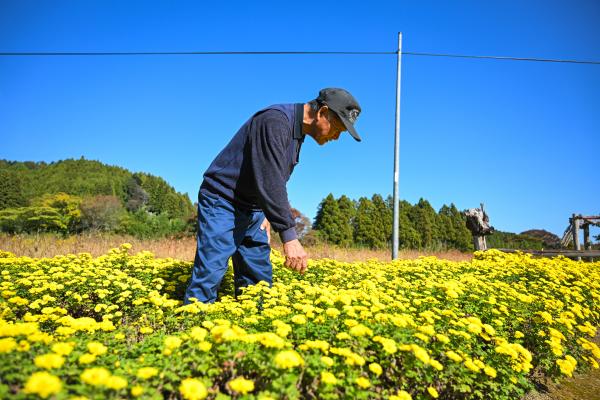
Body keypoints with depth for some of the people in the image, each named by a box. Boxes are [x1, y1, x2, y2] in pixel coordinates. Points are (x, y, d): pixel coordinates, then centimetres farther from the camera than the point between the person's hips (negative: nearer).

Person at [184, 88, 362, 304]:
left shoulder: (296, 132, 8)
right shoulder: (275, 120, -23)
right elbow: (269, 180, -32)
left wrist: (267, 216, 8)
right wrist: (289, 236, -35)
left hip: (252, 211, 9)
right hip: (222, 203, -9)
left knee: (259, 280, 5)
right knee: (210, 274, -13)